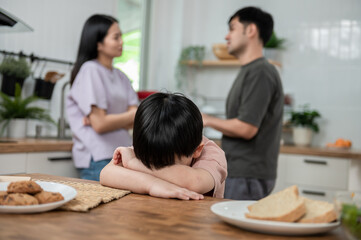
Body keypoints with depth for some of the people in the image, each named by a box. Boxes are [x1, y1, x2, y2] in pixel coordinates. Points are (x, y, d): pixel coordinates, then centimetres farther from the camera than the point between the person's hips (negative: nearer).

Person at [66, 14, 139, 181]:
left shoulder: (120, 76, 15)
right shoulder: (90, 70, -7)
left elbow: (136, 120, 3)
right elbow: (100, 124, -15)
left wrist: (102, 119, -13)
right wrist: (132, 116, -1)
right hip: (98, 159, -6)